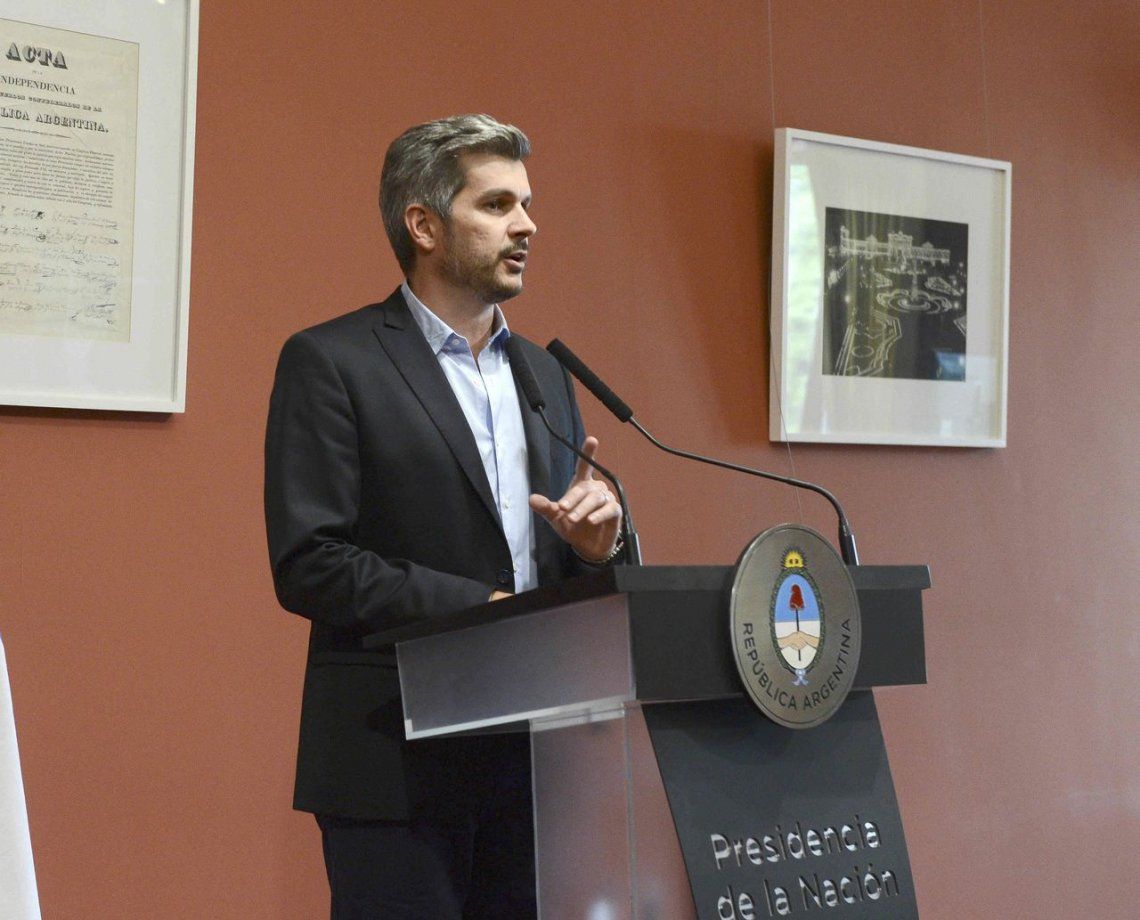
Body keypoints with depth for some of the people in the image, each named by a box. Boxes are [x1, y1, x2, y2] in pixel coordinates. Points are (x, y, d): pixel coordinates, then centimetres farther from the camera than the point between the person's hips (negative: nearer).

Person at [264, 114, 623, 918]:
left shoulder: (543, 371, 16)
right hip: (400, 761, -6)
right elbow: (307, 564, -13)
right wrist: (476, 610, -19)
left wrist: (597, 545, -5)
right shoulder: (329, 362, -5)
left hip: (531, 753, 6)